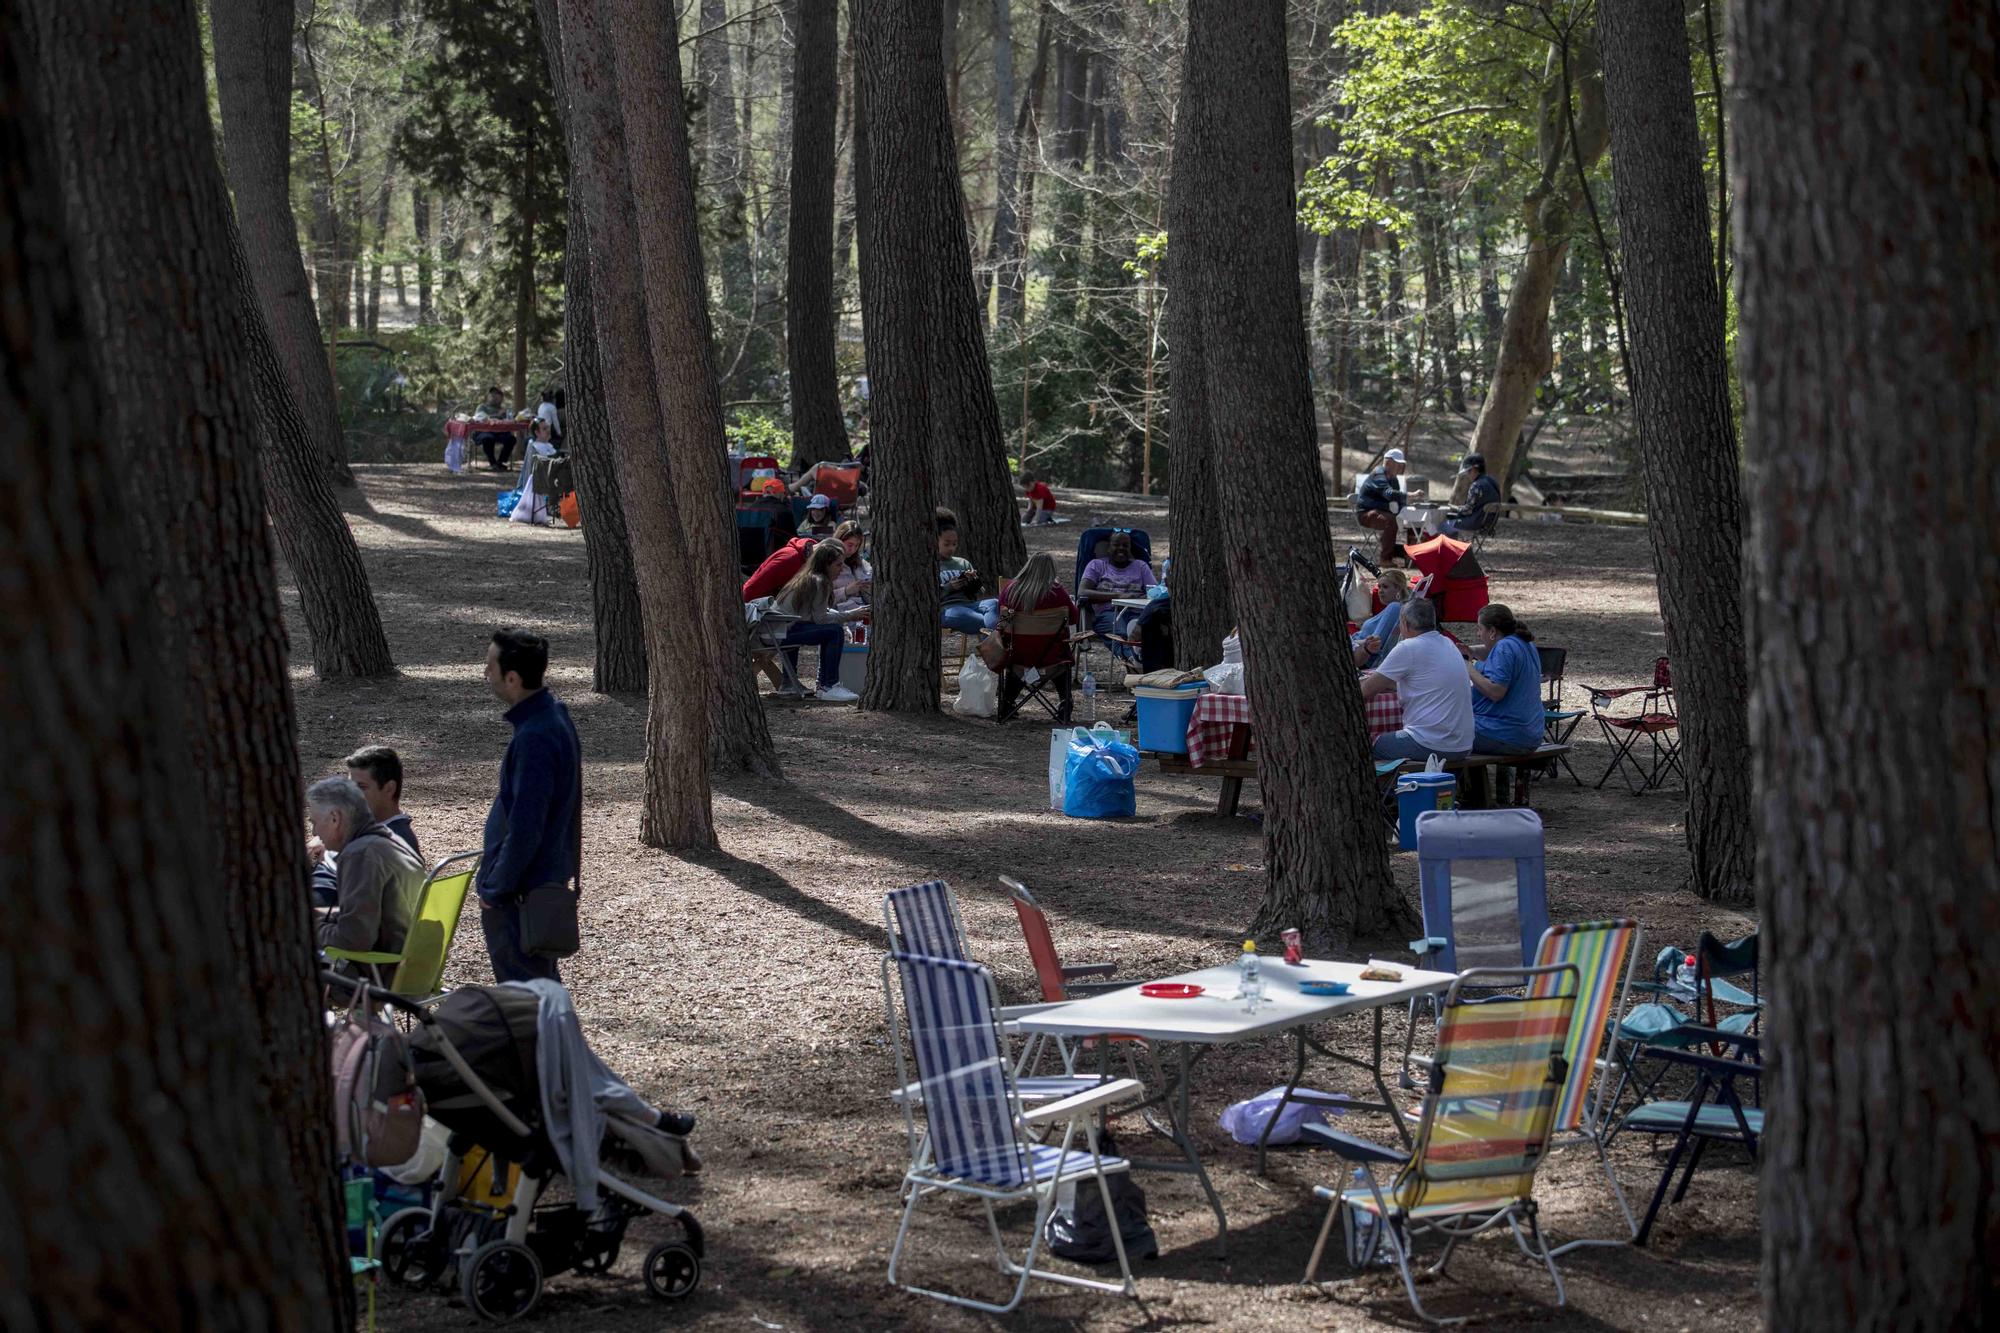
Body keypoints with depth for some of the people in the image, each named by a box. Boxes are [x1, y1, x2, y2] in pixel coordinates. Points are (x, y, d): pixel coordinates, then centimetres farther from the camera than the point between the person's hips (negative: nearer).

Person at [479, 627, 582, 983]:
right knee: (543, 977, 20)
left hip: (521, 888, -10)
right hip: (547, 879, 10)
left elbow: (525, 828, -25)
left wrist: (495, 889, -15)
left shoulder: (535, 739, -26)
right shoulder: (554, 715, 6)